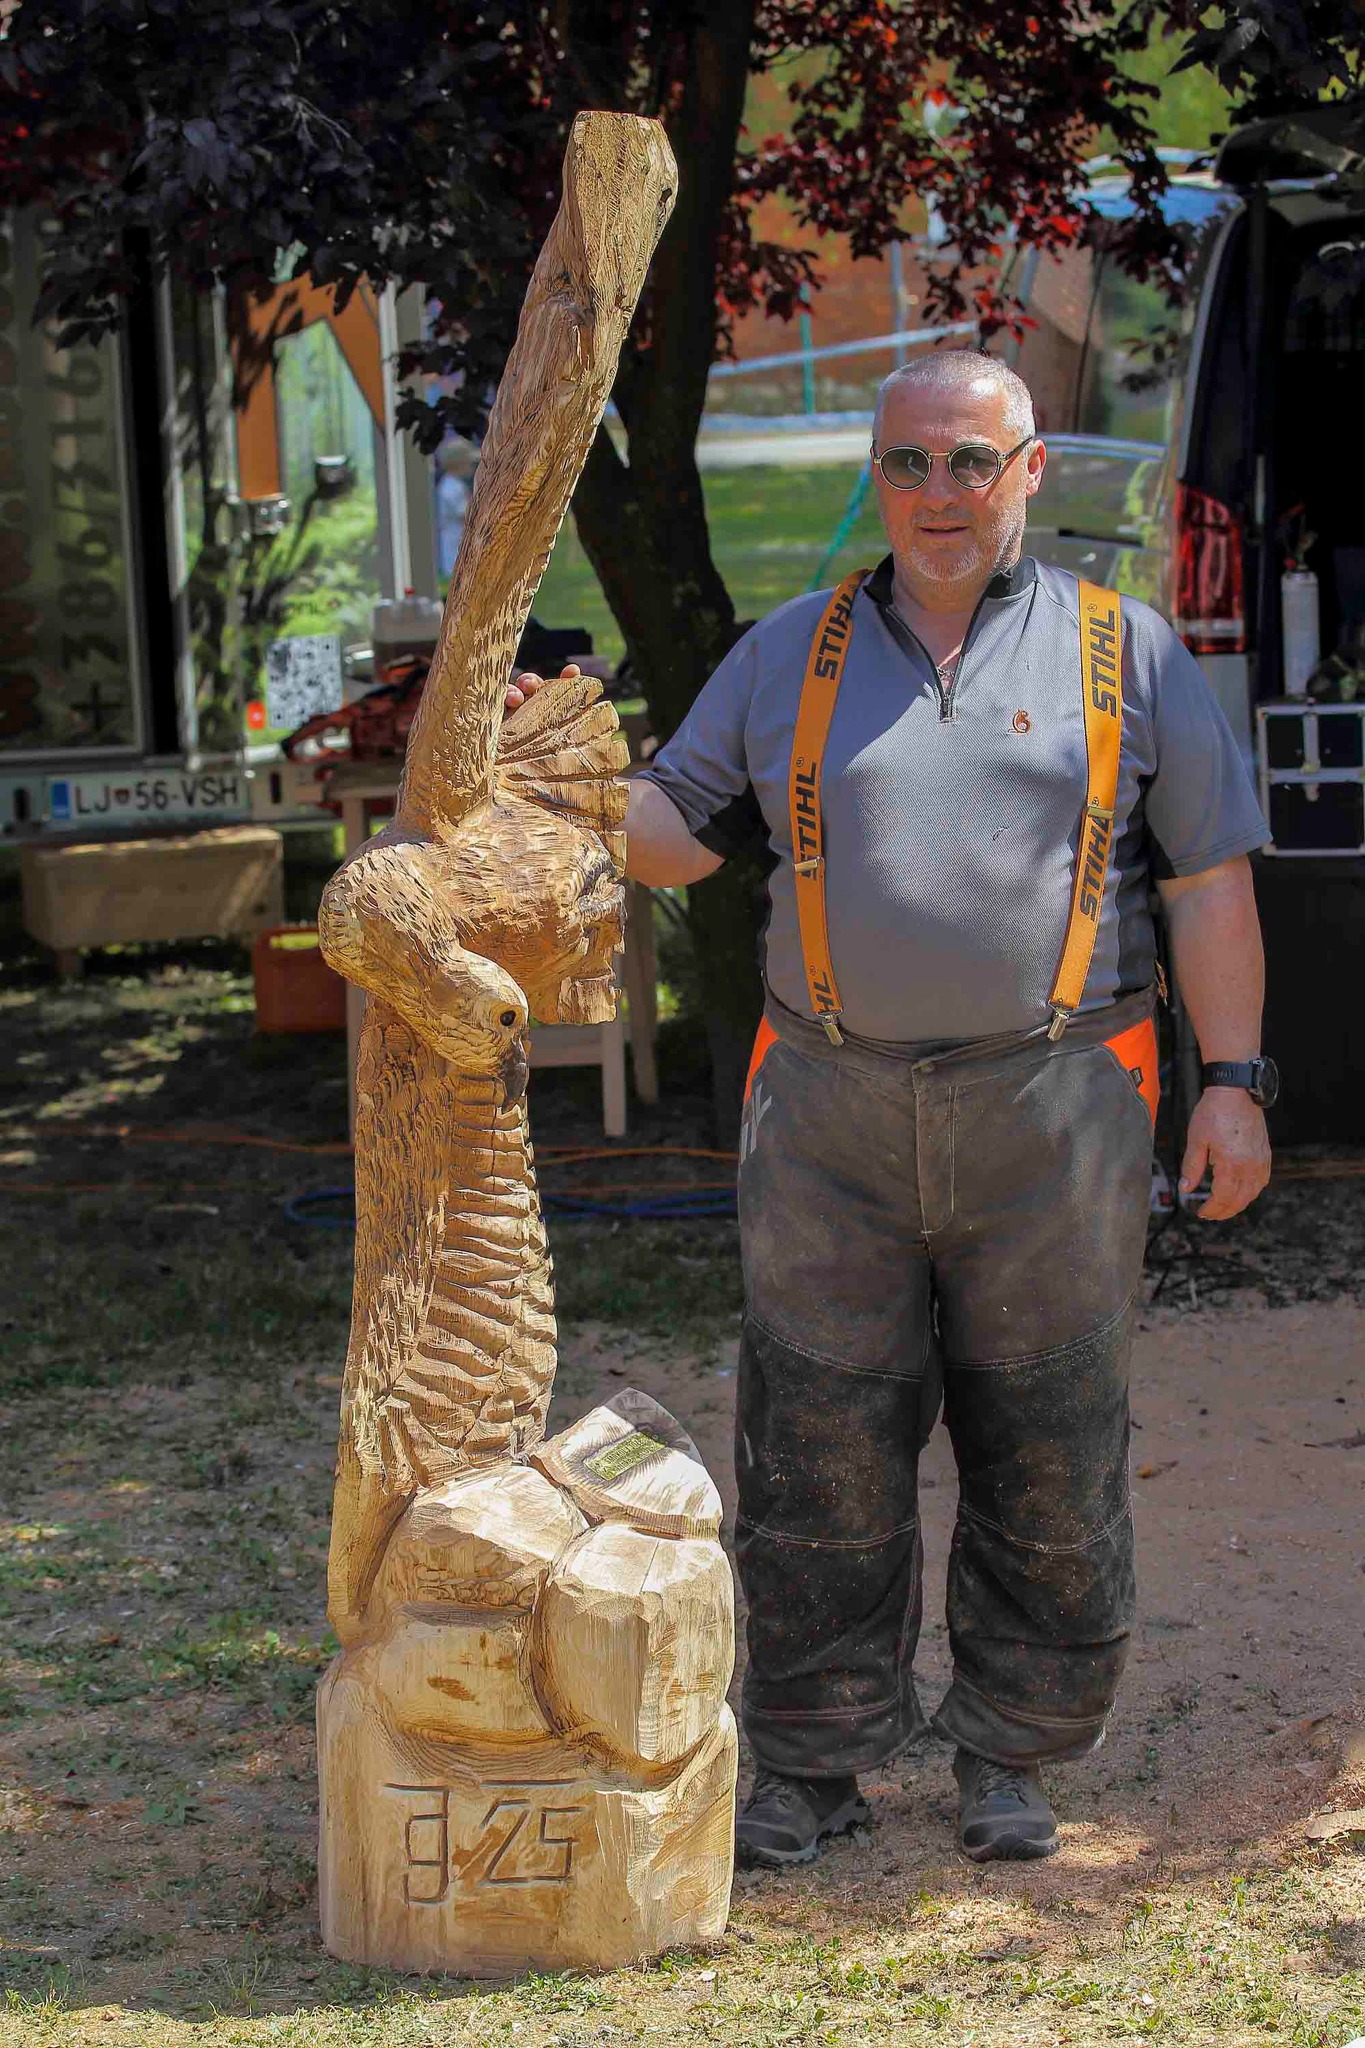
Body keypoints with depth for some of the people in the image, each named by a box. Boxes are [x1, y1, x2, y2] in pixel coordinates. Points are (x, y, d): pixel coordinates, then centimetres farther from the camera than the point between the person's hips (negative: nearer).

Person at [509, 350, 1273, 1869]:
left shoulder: (1124, 650, 7)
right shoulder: (790, 655, 12)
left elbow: (1208, 883, 5)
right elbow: (678, 834, 10)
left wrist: (1233, 1078, -2)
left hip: (1048, 1113, -1)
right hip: (832, 1113, 1)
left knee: (1045, 1456, 5)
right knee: (820, 1447, 3)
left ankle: (1009, 1756, 21)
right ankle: (814, 1759, 17)